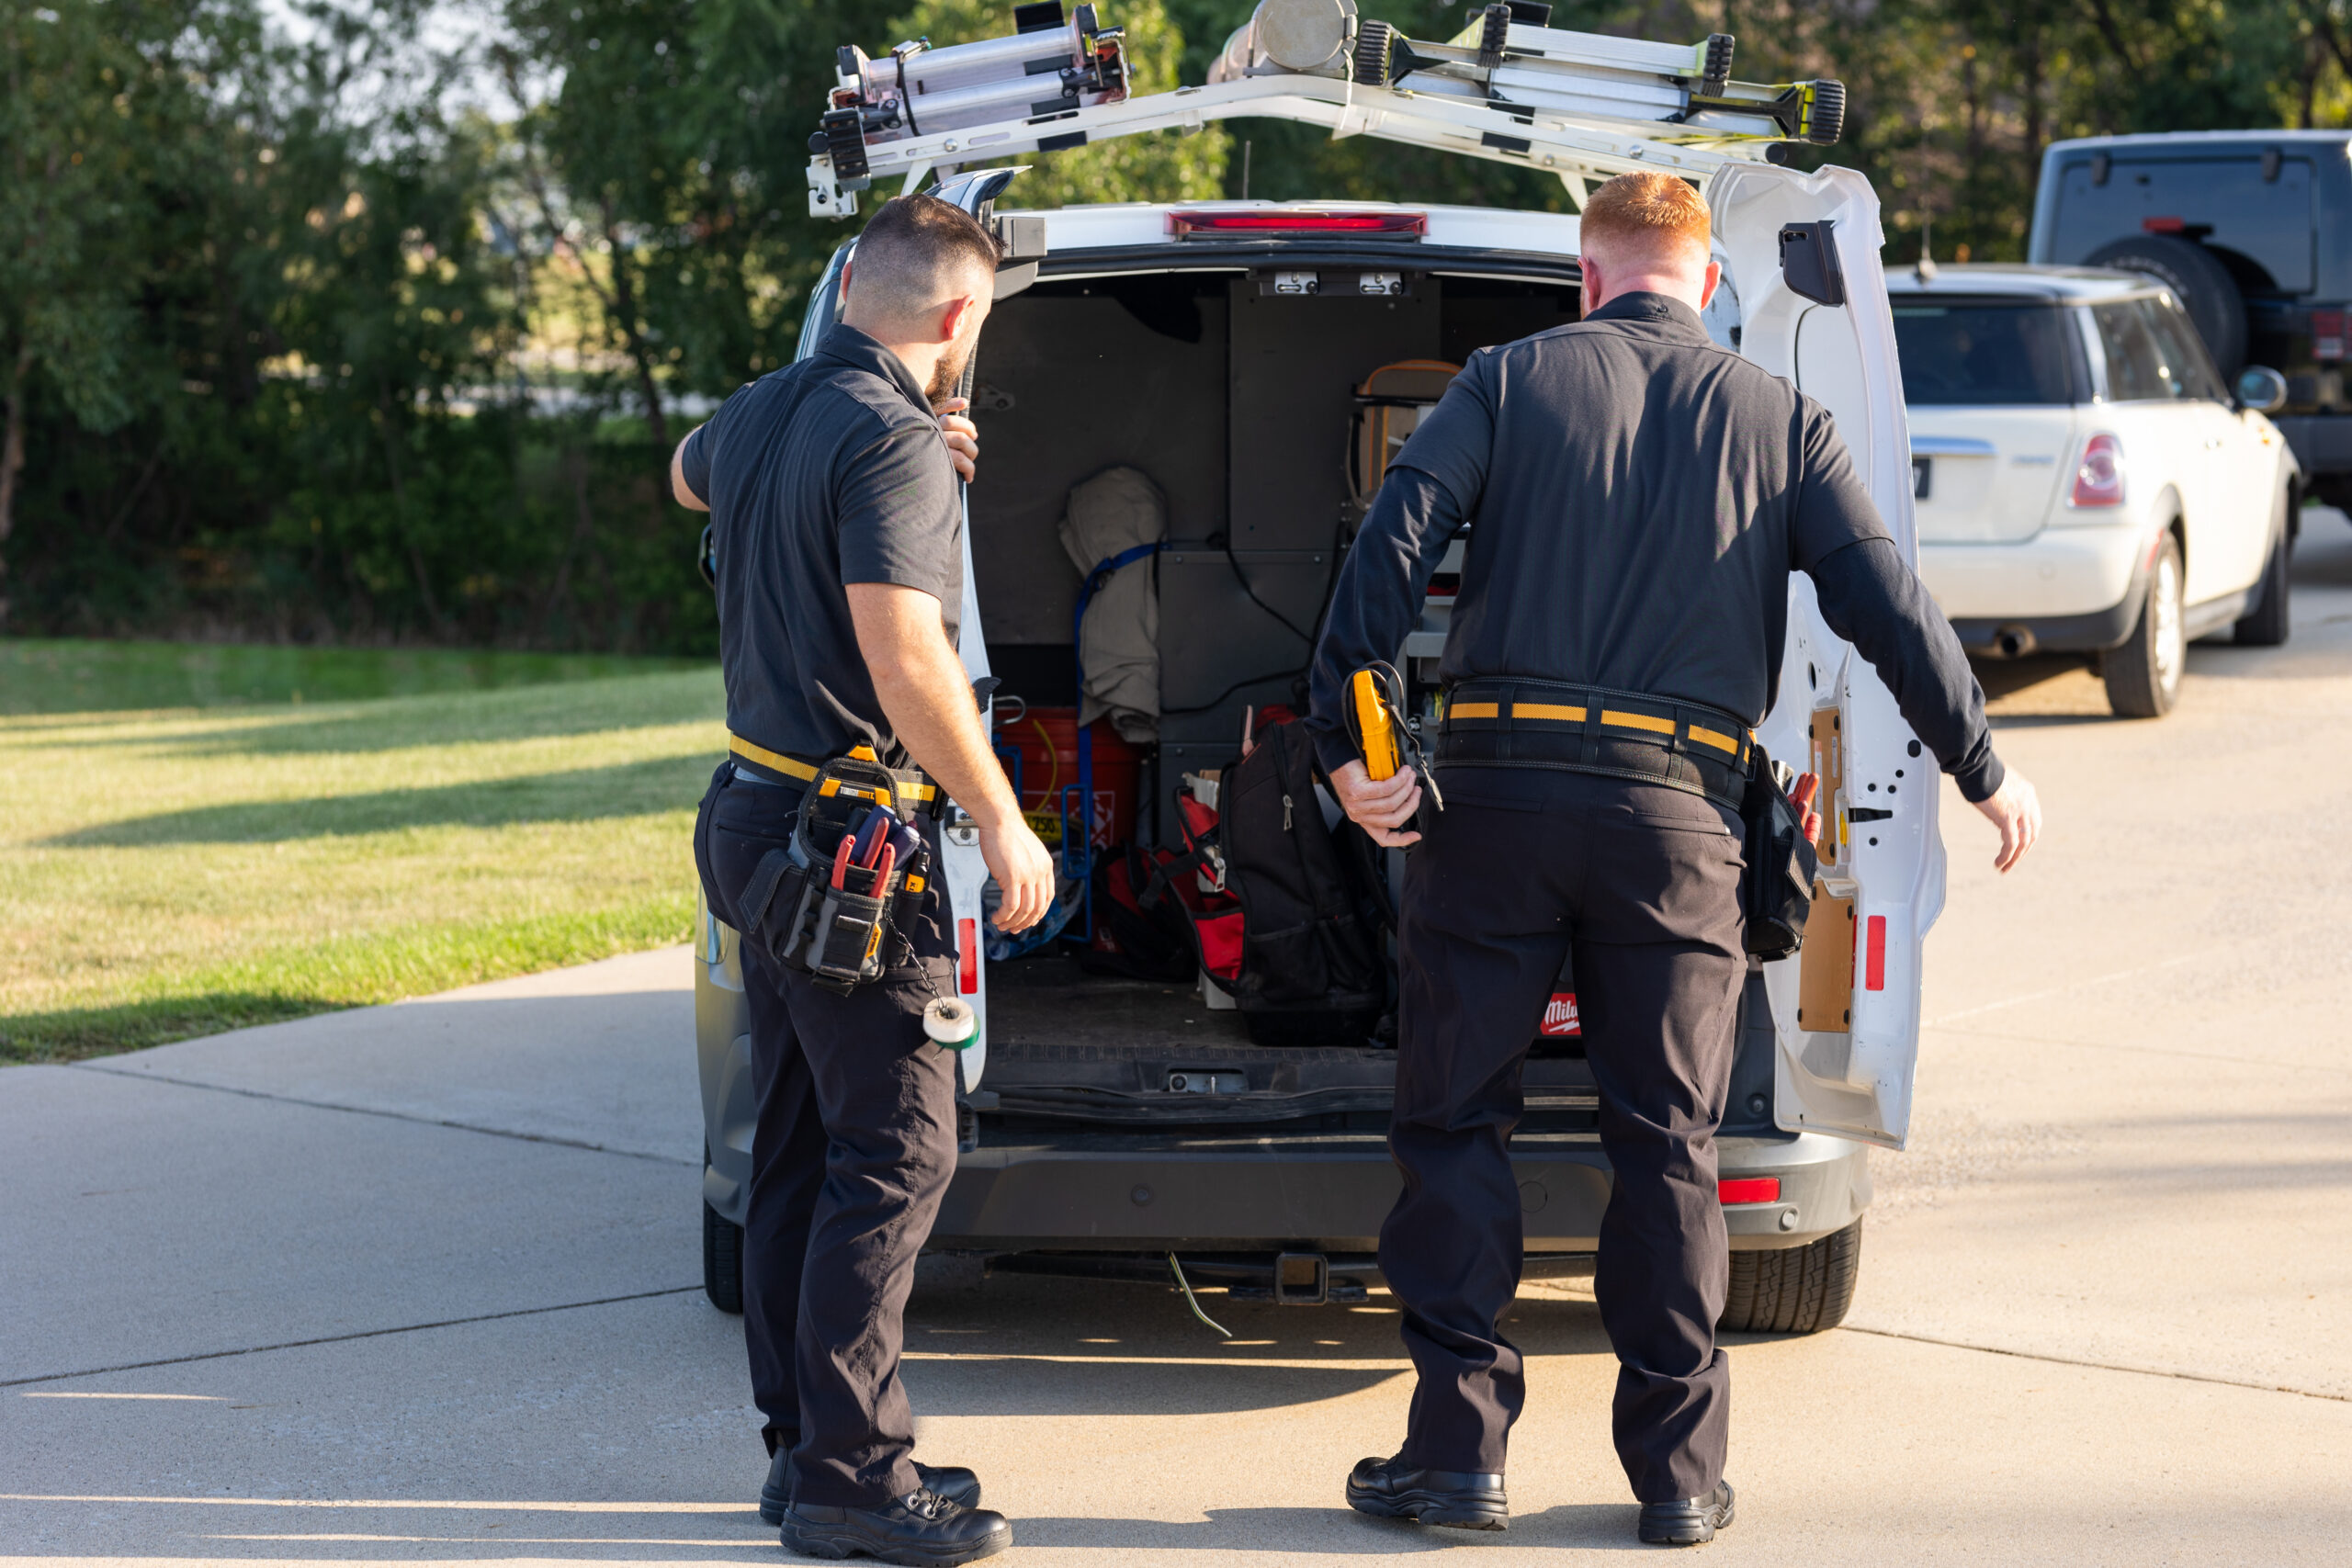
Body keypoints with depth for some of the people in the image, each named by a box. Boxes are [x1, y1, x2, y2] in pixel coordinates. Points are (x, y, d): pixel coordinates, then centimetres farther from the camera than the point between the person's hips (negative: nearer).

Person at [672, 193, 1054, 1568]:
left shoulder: (763, 413, 10)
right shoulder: (894, 444, -18)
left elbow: (690, 475, 36)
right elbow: (902, 656, -26)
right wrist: (1004, 820, -19)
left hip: (760, 821, 10)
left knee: (803, 1151, 14)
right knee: (896, 1153, -6)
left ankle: (806, 1446, 20)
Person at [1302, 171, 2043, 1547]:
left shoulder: (1511, 380, 6)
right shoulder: (1779, 418, 9)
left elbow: (1394, 546, -6)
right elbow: (1888, 604, 4)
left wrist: (1344, 743, -6)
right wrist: (1984, 769, 14)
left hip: (1500, 789, -1)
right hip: (1677, 813, 1)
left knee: (1457, 1123, 7)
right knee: (1667, 1140, 8)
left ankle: (1460, 1448, 6)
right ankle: (1680, 1471, 10)